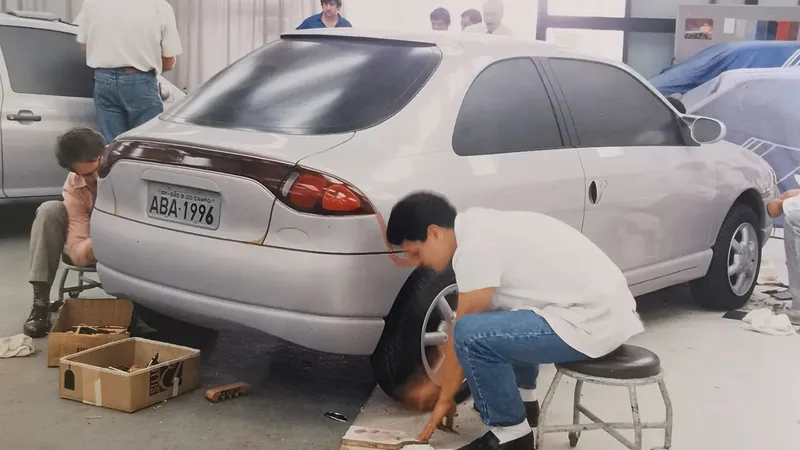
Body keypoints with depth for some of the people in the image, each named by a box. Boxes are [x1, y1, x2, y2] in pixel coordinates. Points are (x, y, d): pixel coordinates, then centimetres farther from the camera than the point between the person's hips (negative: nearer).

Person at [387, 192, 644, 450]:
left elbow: (465, 334, -9)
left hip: (594, 323, -10)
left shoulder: (475, 248, -16)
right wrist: (436, 385, 27)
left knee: (473, 334, -20)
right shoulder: (480, 227, 13)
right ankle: (522, 399, 27)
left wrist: (444, 398, 5)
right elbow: (473, 316, 22)